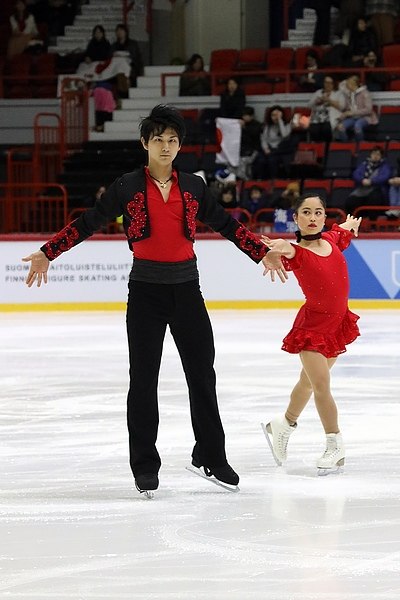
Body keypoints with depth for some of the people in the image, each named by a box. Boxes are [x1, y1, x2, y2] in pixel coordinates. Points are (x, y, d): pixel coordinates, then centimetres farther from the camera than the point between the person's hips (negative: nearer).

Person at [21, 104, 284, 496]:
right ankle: (145, 466, 7)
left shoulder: (192, 186, 6)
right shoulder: (128, 187, -2)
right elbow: (88, 223, 0)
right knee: (143, 379, 1)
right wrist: (47, 253, -6)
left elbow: (225, 224, 15)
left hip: (186, 287, 3)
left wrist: (261, 252, 14)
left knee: (202, 373, 6)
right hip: (146, 290, -2)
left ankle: (211, 457, 18)